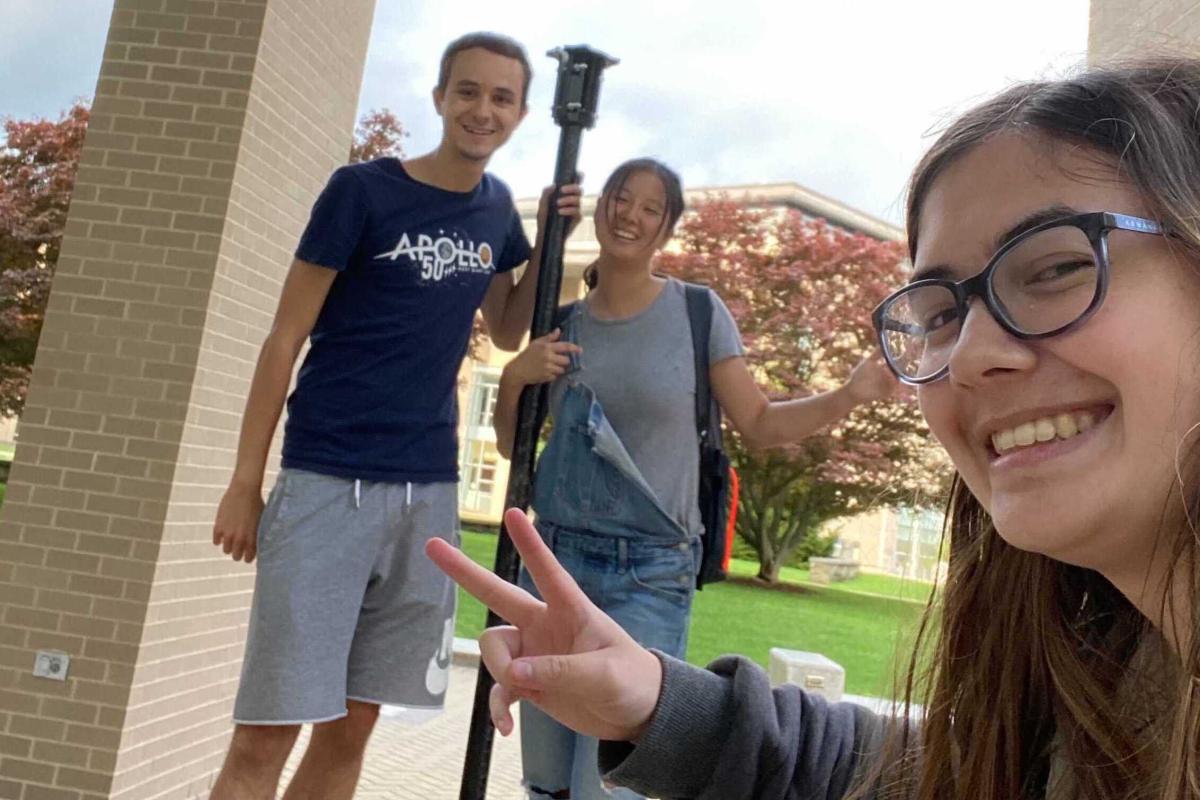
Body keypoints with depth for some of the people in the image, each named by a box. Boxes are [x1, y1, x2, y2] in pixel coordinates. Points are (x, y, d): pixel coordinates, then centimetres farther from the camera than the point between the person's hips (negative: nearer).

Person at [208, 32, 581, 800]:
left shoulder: (496, 206, 9)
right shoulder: (362, 189, -6)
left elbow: (508, 331, 18)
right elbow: (284, 339, -5)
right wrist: (245, 482, -7)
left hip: (428, 491, 5)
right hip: (328, 480, -4)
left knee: (351, 726, 11)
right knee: (267, 730, -4)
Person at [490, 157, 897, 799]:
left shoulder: (698, 311, -1)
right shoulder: (562, 324, 7)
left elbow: (759, 424, 0)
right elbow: (511, 445, 13)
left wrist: (849, 394, -12)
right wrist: (513, 379, -5)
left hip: (650, 576, -3)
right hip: (554, 559, 4)